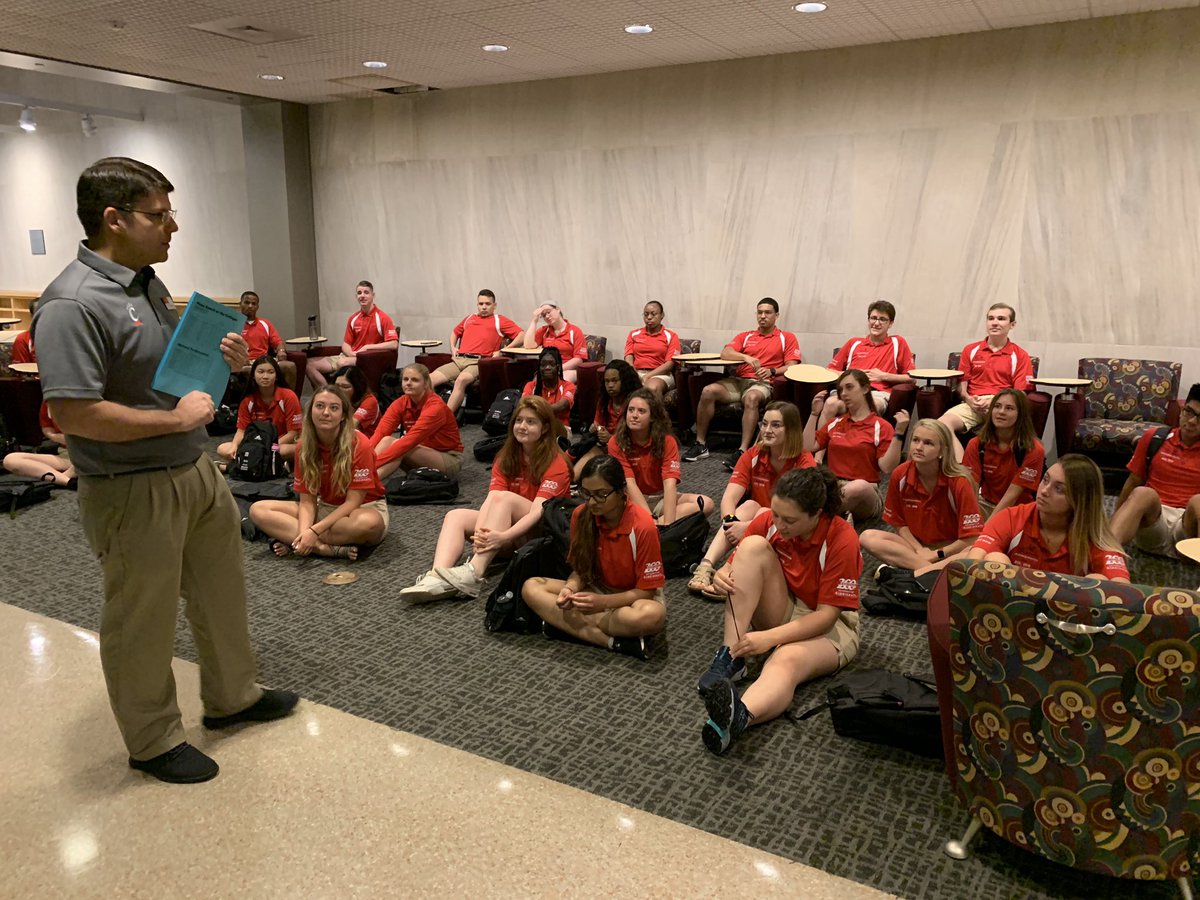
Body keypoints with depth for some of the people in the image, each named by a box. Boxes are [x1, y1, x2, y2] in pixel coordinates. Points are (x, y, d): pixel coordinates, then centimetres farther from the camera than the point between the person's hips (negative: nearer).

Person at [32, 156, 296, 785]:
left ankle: (231, 697, 42)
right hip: (135, 492, -9)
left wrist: (221, 361, 2)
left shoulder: (148, 284, 8)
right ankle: (153, 741, 30)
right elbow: (73, 412, -28)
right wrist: (176, 417, -21)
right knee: (143, 624, 9)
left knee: (222, 594, 21)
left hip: (196, 472, 9)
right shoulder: (73, 303, -22)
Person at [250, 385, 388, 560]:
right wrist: (304, 533, -27)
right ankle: (333, 549, -28)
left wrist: (314, 531, -28)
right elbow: (307, 501, -7)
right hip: (326, 509, 5)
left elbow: (353, 502, -20)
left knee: (369, 523, -42)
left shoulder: (359, 444, -20)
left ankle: (292, 542, -25)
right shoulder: (305, 446, -6)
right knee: (258, 510, -14)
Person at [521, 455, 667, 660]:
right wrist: (570, 589, -22)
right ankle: (613, 641, -27)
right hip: (597, 590, 5)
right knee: (531, 587, -16)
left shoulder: (643, 526, -23)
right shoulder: (581, 515, -10)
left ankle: (562, 623, -23)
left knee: (652, 615, -40)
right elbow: (580, 569, 1)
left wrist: (602, 602, -29)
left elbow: (647, 590, -18)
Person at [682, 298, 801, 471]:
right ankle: (700, 444, -17)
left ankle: (742, 450, -43)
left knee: (751, 398, -40)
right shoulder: (745, 336, 21)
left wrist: (772, 371, -16)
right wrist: (746, 357, -14)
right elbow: (725, 354, 4)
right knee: (708, 391, -24)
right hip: (738, 380, 4)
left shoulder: (787, 338, 14)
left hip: (762, 383, -3)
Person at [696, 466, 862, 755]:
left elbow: (827, 614, -23)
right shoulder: (768, 521, -11)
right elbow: (741, 563, 1)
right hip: (783, 611, 5)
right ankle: (729, 656, -29)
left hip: (827, 626, -4)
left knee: (787, 659, -40)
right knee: (753, 546, -23)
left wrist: (770, 638, -34)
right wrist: (723, 575, -26)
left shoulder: (842, 539, -23)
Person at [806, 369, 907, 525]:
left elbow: (887, 467, -6)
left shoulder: (881, 427, 4)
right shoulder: (835, 423, 19)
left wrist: (899, 434, -15)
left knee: (859, 486, -41)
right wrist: (814, 414, 12)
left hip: (864, 494, -2)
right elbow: (807, 448, 11)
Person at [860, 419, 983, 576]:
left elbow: (972, 539, -16)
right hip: (915, 544, 3)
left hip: (950, 550, -3)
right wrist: (919, 550, -13)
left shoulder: (959, 482, -17)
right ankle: (932, 572, -29)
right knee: (868, 537, -22)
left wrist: (935, 554, -15)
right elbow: (900, 524, 2)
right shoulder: (900, 475, -10)